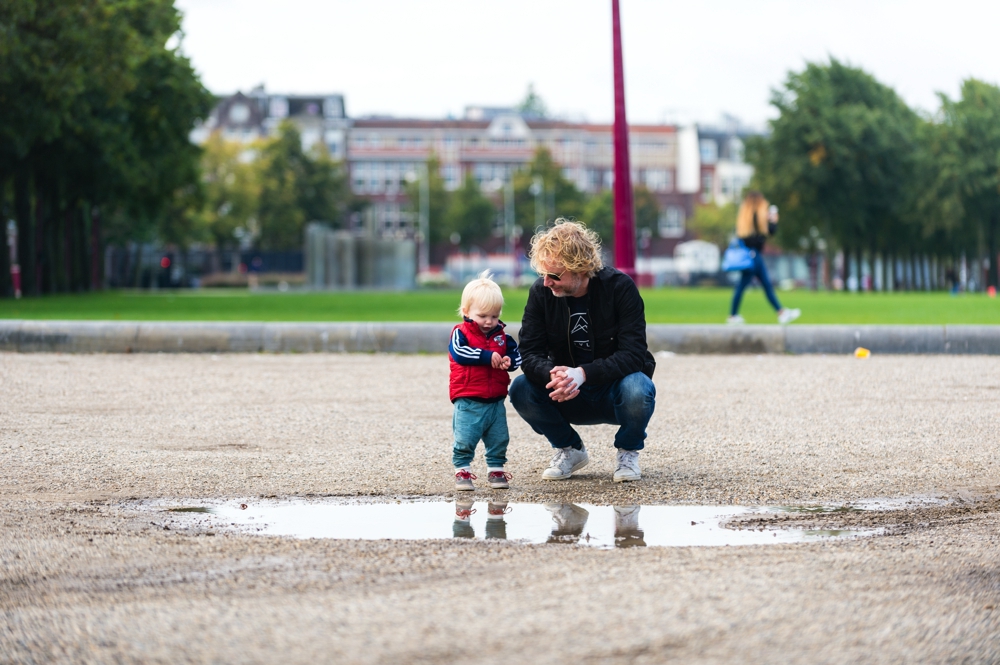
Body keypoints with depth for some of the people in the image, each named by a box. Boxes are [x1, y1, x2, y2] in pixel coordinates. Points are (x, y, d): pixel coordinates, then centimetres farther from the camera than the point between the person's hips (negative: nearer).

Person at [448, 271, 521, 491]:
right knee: (465, 440, -6)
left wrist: (509, 361, -15)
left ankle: (496, 470, 22)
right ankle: (462, 472, 6)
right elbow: (459, 352, -22)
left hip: (495, 401, 5)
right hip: (468, 403, -5)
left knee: (499, 439, 9)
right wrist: (487, 356, -24)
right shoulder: (461, 333, -6)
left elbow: (515, 354, 10)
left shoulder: (502, 336, 8)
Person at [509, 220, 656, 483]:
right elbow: (529, 354, -13)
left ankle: (628, 452, -2)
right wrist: (552, 375, -37)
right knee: (521, 389, -24)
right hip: (568, 398, 3)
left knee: (636, 389, -37)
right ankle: (570, 450, 3)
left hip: (613, 391, -3)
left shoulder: (620, 287, -18)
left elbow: (633, 354, -24)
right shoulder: (541, 291, -9)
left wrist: (583, 373, -39)